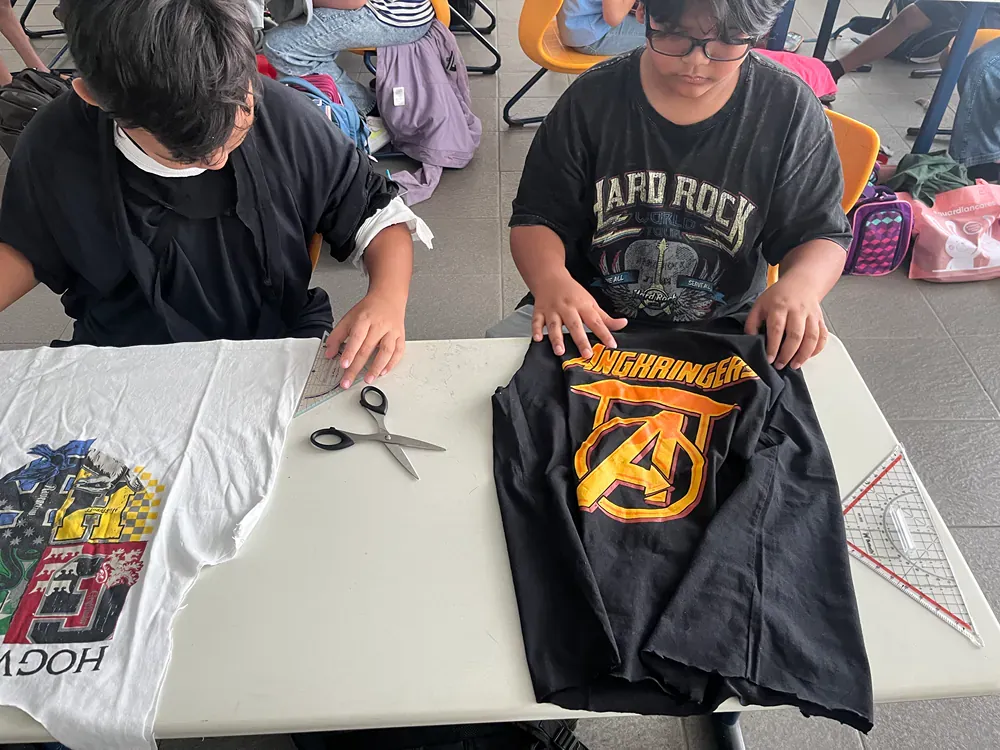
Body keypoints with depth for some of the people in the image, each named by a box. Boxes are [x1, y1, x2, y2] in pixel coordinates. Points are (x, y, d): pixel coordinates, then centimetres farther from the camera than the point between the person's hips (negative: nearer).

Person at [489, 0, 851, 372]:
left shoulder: (789, 111, -7)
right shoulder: (591, 99, -6)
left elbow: (822, 234, -2)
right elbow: (537, 219, -4)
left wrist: (800, 285, -28)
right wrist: (550, 279, -29)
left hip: (724, 327, 1)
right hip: (592, 316, 0)